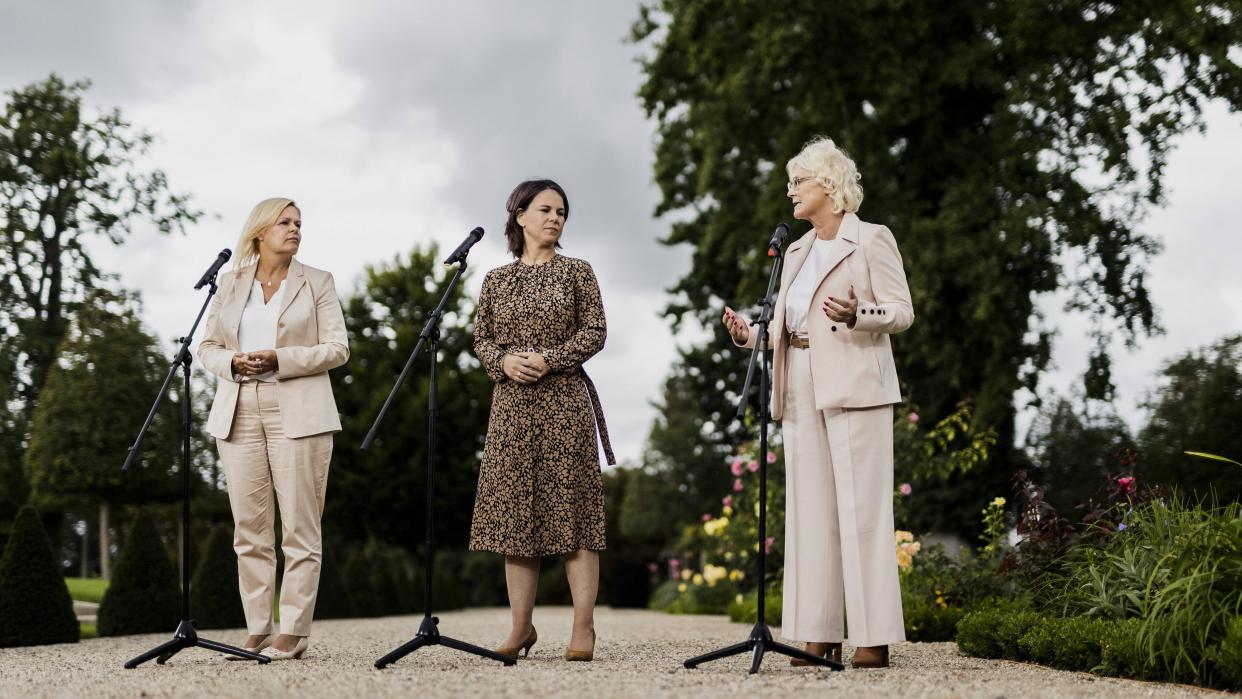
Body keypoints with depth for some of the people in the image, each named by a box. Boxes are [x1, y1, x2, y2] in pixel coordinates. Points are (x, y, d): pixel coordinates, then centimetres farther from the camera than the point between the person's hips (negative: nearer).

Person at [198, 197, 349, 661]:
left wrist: (279, 359, -12)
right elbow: (208, 346, 15)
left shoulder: (317, 283, 8)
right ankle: (257, 632, 4)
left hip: (297, 413, -2)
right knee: (249, 530, 1)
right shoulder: (231, 282, 15)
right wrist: (232, 363, -7)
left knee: (299, 528, -6)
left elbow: (337, 348, 1)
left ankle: (293, 633, -4)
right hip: (238, 413, 3)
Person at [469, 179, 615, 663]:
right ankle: (521, 626, 9)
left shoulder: (576, 272, 5)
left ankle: (583, 627, -7)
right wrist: (504, 360, -8)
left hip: (564, 401, -3)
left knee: (571, 507, -7)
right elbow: (481, 338, 13)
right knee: (514, 510, 2)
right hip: (512, 404, 3)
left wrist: (549, 359, -12)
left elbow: (595, 332, -1)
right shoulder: (496, 279, 12)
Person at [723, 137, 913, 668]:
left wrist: (856, 315, -24)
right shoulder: (796, 251, 20)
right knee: (810, 509, 3)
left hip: (854, 386, -7)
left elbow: (902, 311, -6)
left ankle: (874, 637, -7)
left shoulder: (871, 240, 0)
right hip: (801, 391, 7)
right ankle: (818, 634, 6)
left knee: (860, 506, -8)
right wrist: (750, 334, 1)